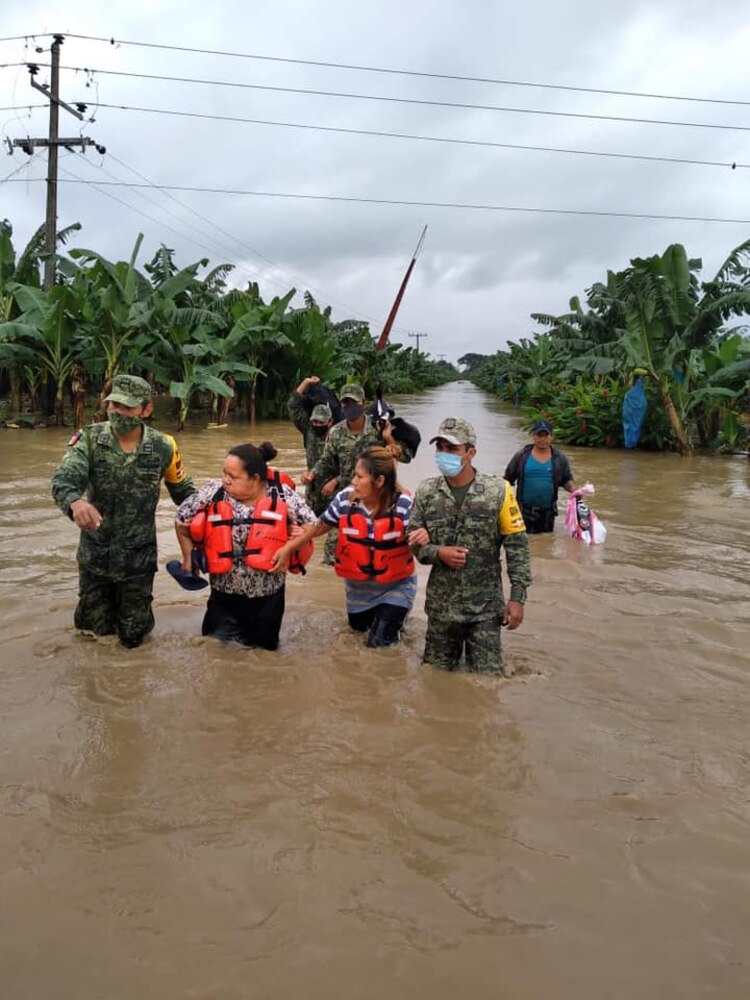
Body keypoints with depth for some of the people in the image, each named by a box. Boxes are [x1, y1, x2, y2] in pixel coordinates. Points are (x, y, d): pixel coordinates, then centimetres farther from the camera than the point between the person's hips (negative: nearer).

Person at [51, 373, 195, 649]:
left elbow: (183, 490, 6)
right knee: (96, 630, 13)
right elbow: (63, 479, -27)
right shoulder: (90, 439, -12)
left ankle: (132, 604, 43)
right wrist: (75, 502, -49)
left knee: (132, 636, 11)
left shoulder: (163, 447, -9)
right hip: (94, 554, 0)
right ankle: (106, 602, 45)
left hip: (139, 556, 0)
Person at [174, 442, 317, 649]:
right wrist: (188, 558, 4)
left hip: (267, 595, 0)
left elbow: (313, 526, -1)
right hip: (224, 594, 0)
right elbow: (181, 521, 1)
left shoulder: (282, 496, -13)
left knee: (263, 648, 18)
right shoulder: (212, 493, -13)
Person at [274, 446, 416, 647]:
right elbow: (320, 526, -6)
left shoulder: (403, 505, -27)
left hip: (396, 585, -4)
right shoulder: (345, 498, -18)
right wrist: (288, 548, -9)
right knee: (358, 626, 24)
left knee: (379, 642, -4)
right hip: (358, 584, 4)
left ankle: (393, 617, 27)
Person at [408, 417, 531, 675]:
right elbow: (413, 541, 4)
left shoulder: (498, 491, -10)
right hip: (440, 604, 3)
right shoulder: (426, 492, -2)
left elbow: (517, 547, -7)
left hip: (485, 607, -2)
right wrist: (438, 553, -16)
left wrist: (517, 597, -10)